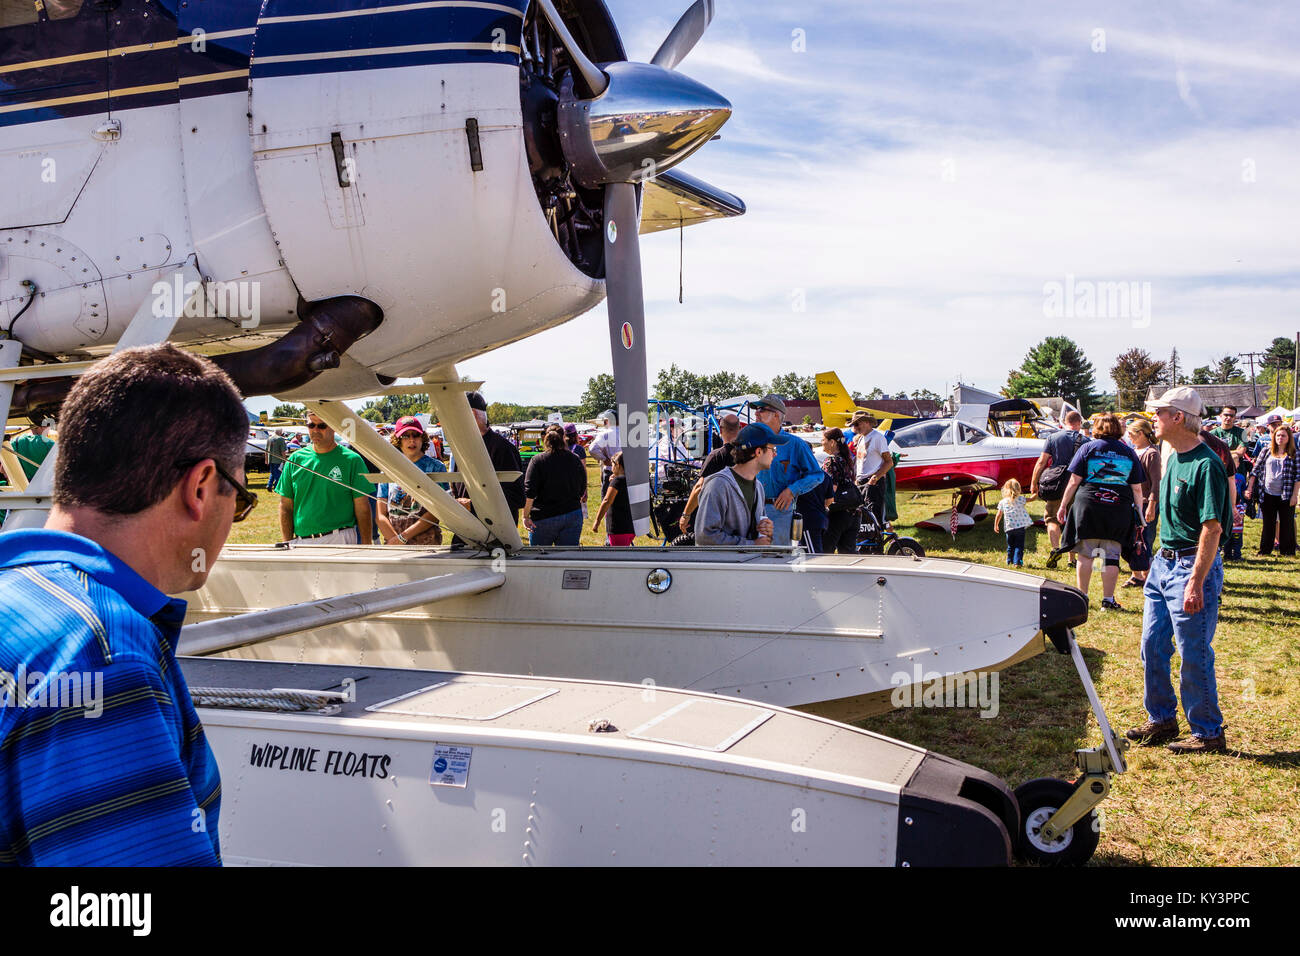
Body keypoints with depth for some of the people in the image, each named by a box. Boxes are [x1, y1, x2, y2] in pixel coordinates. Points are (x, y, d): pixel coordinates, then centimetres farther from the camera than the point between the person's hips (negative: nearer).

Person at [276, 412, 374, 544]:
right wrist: (287, 543, 2)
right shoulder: (295, 459, 10)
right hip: (301, 541, 3)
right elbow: (286, 506, 11)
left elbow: (362, 508, -3)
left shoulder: (351, 460, -1)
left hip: (339, 539, -3)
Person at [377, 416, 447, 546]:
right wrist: (395, 540, -7)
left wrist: (403, 537, -10)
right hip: (392, 542, 2)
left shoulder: (436, 468, 5)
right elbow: (381, 515, 10)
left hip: (426, 542, -2)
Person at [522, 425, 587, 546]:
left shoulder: (537, 460, -8)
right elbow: (582, 490, 13)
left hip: (544, 518, -3)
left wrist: (526, 516, -8)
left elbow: (529, 493, -13)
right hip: (573, 515, 3)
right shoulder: (575, 460, 4)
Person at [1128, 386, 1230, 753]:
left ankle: (1208, 733, 14)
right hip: (1164, 562, 9)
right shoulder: (1173, 458, 10)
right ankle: (1162, 720, 28)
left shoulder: (1206, 464, -18)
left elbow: (1212, 528, -22)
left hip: (1193, 566, -9)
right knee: (1153, 647, 14)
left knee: (1194, 655, 0)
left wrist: (1196, 583, -24)